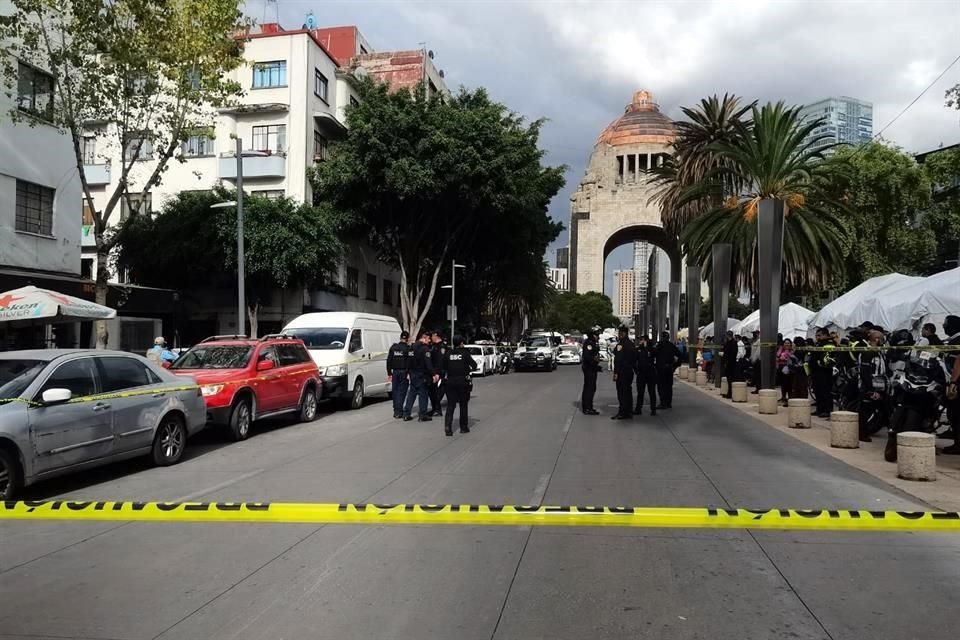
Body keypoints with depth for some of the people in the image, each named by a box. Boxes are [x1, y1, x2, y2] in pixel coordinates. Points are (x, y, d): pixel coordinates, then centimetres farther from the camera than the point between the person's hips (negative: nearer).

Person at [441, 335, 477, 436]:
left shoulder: (448, 353, -2)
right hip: (463, 381, -2)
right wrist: (468, 369, 11)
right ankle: (463, 427, 19)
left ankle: (447, 427, -11)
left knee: (450, 405, 4)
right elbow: (474, 365, -9)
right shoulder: (465, 353, -8)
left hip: (450, 381, 2)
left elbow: (442, 367, 1)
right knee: (463, 405, 13)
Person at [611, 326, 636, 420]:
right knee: (628, 392, 13)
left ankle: (623, 413, -5)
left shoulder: (621, 344, -15)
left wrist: (616, 373, -19)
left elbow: (618, 359, -19)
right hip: (629, 371, 9)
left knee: (622, 392, -5)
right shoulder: (631, 344, 13)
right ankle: (628, 412, 19)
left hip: (622, 372, -9)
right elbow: (635, 357, 19)